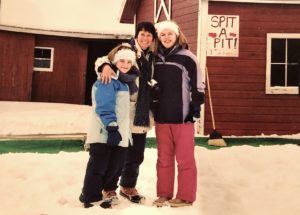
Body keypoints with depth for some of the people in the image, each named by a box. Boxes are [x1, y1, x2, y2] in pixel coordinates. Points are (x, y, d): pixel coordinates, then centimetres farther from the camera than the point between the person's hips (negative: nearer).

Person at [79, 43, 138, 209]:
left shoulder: (125, 81, 19)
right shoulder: (108, 79, -12)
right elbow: (104, 106, -23)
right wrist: (111, 124, -28)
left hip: (120, 132, 9)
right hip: (104, 132, -9)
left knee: (116, 166, 14)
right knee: (98, 167, -3)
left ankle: (108, 191, 30)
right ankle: (89, 198, 6)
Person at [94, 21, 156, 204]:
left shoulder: (152, 58, 12)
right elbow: (102, 59, -9)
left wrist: (152, 110, 18)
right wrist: (106, 66, -31)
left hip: (143, 114, 6)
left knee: (136, 154, 14)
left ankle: (128, 186, 31)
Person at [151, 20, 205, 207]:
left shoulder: (187, 58, -6)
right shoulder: (156, 58, 8)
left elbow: (198, 87, -6)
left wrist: (195, 111, -7)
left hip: (183, 117, -4)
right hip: (161, 117, 5)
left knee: (184, 159, 3)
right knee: (164, 159, 12)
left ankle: (185, 196, 14)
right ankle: (164, 194, 23)